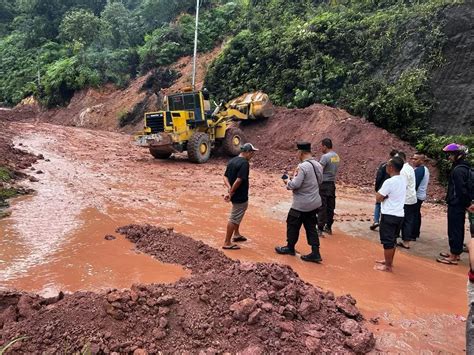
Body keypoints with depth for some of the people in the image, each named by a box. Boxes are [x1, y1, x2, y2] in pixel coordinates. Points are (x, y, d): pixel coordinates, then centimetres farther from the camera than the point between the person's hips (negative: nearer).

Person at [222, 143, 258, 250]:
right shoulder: (244, 163, -19)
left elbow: (225, 177, 5)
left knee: (237, 216, 27)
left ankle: (236, 234, 42)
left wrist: (229, 188, -9)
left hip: (235, 195, 9)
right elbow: (238, 180, -27)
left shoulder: (232, 161, 8)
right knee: (234, 219, 1)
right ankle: (227, 243, 9)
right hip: (240, 197, -9)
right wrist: (231, 193, -18)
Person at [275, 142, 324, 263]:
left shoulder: (302, 166, -22)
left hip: (301, 204, -8)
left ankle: (290, 248, 28)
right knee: (311, 227, 12)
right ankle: (315, 253, 11)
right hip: (314, 202, 8)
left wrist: (287, 181, -4)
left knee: (293, 225, 12)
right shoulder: (318, 165, 5)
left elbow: (295, 185, -24)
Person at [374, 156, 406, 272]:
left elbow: (378, 198, -16)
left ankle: (388, 266, 10)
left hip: (389, 215, -8)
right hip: (400, 215, 8)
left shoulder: (389, 182, -20)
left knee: (387, 241, 2)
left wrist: (383, 196, 1)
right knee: (392, 240, 20)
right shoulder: (403, 180, 5)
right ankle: (389, 261, 33)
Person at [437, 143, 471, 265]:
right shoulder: (464, 167, 11)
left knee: (454, 230, -2)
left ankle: (453, 257, 5)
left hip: (455, 205, -10)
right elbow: (463, 188, 14)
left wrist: (466, 203, -11)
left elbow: (460, 189, -21)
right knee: (458, 229, 17)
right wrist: (467, 203, 16)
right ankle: (456, 252, 28)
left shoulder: (458, 170, -20)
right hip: (460, 204, 10)